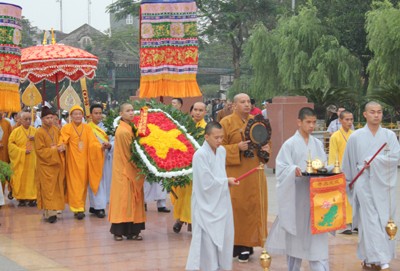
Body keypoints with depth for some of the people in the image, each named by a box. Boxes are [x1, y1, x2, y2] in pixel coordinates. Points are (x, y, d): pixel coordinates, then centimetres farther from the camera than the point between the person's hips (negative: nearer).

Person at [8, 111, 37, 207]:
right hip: (20, 160, -2)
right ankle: (21, 198, 4)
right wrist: (22, 151, -14)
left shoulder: (34, 130, 8)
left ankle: (32, 198, 3)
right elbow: (11, 144, -6)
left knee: (32, 178, -1)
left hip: (32, 160, 2)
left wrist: (35, 139, -8)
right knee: (20, 179, -2)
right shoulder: (16, 131, -2)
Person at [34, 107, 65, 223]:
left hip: (56, 163, 5)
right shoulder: (39, 133, -10)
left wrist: (61, 148, -5)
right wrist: (54, 150, -16)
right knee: (48, 189, -7)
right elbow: (40, 150, -11)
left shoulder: (56, 130, 7)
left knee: (56, 188, 6)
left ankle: (53, 210, 14)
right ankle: (49, 213, -7)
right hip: (45, 165, -5)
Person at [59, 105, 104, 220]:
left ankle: (81, 207, 16)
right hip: (72, 160, -3)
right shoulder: (66, 128, 0)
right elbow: (62, 141, -9)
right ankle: (77, 208, -6)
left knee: (83, 183, 6)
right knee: (74, 183, -5)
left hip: (84, 160, 3)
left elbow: (93, 141, -1)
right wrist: (62, 146, -31)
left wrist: (100, 146, -20)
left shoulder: (87, 128, 8)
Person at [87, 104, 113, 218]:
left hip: (106, 158, 5)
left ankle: (94, 206, 13)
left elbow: (112, 141, 7)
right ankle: (98, 207, -8)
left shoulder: (106, 127, 12)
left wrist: (109, 145, -15)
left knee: (105, 182, 5)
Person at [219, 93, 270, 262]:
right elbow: (220, 147, -7)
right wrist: (237, 148, -21)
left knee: (253, 207, 2)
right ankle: (234, 242, 5)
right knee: (235, 207, -4)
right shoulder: (226, 122, -4)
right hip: (234, 173, -4)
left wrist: (266, 149, -2)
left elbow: (265, 141, 20)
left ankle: (247, 244, 9)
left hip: (254, 172, 4)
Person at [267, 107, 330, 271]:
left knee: (316, 231, -2)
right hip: (296, 195, -3)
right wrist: (294, 170, -28)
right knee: (296, 233, 6)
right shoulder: (290, 144, -4)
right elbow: (281, 168, -9)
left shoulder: (317, 144, 10)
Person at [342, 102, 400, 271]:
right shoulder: (356, 137, 1)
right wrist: (348, 181, 16)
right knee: (371, 222, -10)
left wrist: (373, 161, -15)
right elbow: (348, 162, 10)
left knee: (384, 222, 4)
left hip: (384, 185, 2)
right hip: (365, 185, -2)